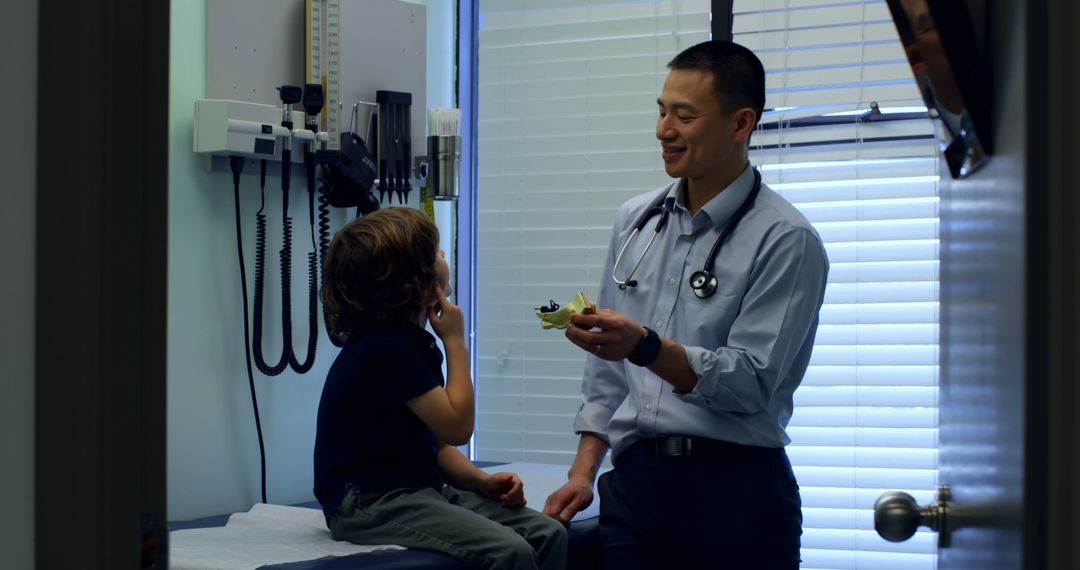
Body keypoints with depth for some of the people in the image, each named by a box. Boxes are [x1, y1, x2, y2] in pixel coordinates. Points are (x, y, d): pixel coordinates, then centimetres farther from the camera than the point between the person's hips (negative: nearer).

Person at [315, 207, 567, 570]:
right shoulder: (385, 347, -16)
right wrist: (456, 343, -6)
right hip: (369, 500, -9)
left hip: (421, 487, 9)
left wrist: (483, 481, 1)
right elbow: (457, 426, -16)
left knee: (548, 533, -9)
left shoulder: (409, 342, 14)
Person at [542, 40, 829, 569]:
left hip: (736, 491, -4)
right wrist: (583, 470, 9)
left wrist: (645, 347, -26)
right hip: (634, 482, 5)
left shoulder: (786, 241, -7)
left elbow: (751, 383, -14)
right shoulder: (634, 219, 12)